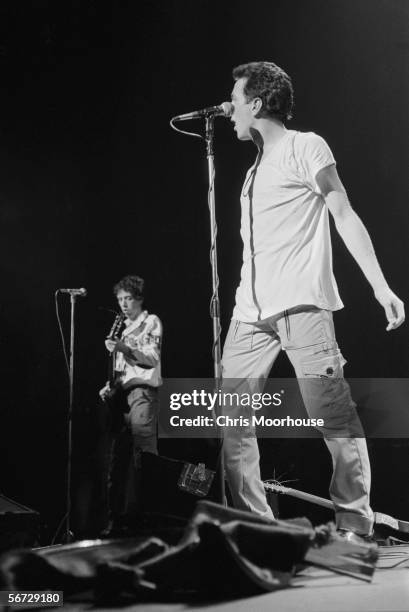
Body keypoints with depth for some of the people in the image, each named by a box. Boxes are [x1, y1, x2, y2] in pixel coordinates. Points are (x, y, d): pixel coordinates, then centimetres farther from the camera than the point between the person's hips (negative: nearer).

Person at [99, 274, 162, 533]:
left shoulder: (151, 322, 4)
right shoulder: (124, 328, 25)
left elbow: (152, 359, -8)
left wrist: (123, 348, -20)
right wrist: (110, 387, 9)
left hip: (143, 390, -7)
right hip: (122, 394, 7)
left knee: (143, 453, -15)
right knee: (118, 456, 2)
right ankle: (117, 518, 4)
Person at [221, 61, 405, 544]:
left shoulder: (305, 147, 4)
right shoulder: (255, 169, 24)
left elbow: (344, 215, -3)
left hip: (300, 303, -8)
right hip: (251, 309, 8)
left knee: (332, 413, -10)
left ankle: (354, 526, -3)